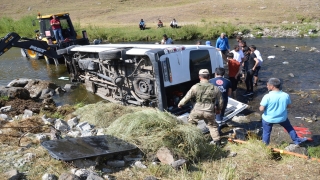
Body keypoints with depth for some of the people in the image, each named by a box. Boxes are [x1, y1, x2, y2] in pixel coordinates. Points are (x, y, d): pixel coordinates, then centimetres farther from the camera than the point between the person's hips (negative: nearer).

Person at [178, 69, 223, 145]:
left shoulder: (195, 87, -4)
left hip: (197, 111, -1)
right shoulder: (215, 88, 3)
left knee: (190, 124, 21)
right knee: (212, 125, 22)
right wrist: (218, 109, 30)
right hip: (209, 112, 2)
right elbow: (220, 101, 11)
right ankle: (216, 140, 23)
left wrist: (180, 104, 21)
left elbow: (187, 97, 3)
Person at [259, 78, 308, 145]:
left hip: (268, 119, -3)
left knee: (266, 132, 18)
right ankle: (297, 140, 45)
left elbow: (261, 109, -23)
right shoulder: (286, 95, -13)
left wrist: (260, 107, -2)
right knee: (289, 128, 29)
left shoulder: (267, 96, -26)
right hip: (282, 118, 3)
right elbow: (289, 106, 1)